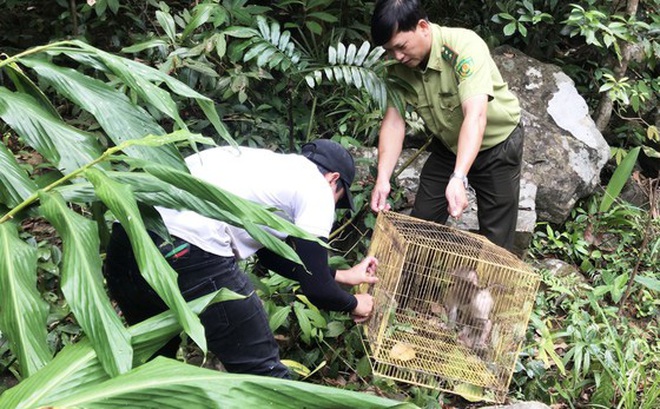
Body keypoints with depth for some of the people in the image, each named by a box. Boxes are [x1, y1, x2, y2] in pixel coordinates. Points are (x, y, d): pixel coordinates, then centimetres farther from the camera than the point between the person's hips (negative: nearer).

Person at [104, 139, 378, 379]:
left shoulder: (268, 165, 29)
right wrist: (354, 304, 29)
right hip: (187, 256, -9)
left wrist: (342, 276, 44)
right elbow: (315, 287, 7)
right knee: (262, 371, 8)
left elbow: (270, 255, 37)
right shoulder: (316, 186, 8)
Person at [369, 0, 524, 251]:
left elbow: (475, 116, -41)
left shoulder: (464, 46, -31)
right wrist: (382, 178, -30)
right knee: (422, 222, 7)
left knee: (495, 238, -1)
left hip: (497, 145, -5)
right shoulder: (400, 68, -14)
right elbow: (394, 121, -16)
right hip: (448, 146, 5)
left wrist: (458, 178, -52)